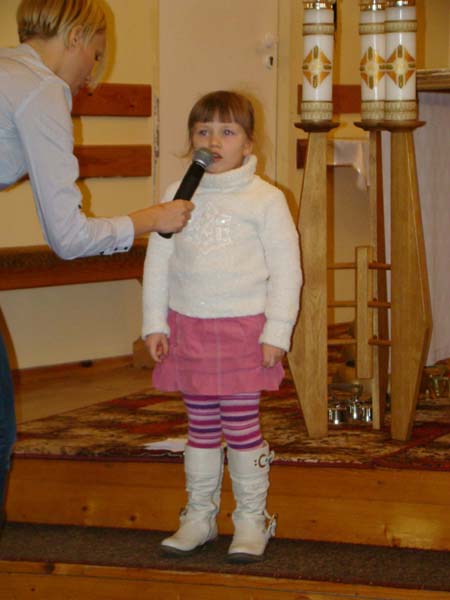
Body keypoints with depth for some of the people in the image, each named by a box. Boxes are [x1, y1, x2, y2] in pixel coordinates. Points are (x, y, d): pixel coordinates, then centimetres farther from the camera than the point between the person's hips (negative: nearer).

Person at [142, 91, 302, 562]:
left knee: (242, 426, -1)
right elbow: (157, 262, 9)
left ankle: (251, 519, 12)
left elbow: (285, 269, -3)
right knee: (201, 426, 11)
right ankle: (199, 515, 20)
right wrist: (154, 323, 3)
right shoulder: (177, 197, 5)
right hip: (187, 327, 3)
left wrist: (277, 332, -8)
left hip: (243, 328, -3)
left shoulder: (265, 199, -4)